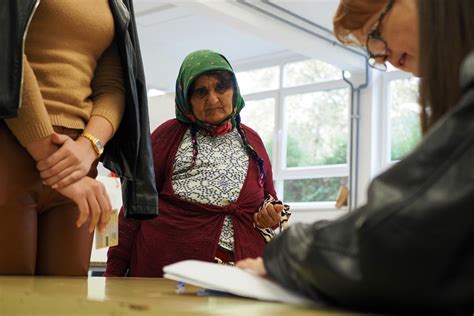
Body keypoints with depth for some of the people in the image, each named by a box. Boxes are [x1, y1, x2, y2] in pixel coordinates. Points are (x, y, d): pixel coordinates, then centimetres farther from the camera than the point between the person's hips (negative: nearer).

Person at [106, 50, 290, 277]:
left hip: (242, 273, 3)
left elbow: (270, 201, 25)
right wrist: (114, 272, 0)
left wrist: (272, 216, 1)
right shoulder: (169, 134, 6)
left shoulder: (251, 141, 16)